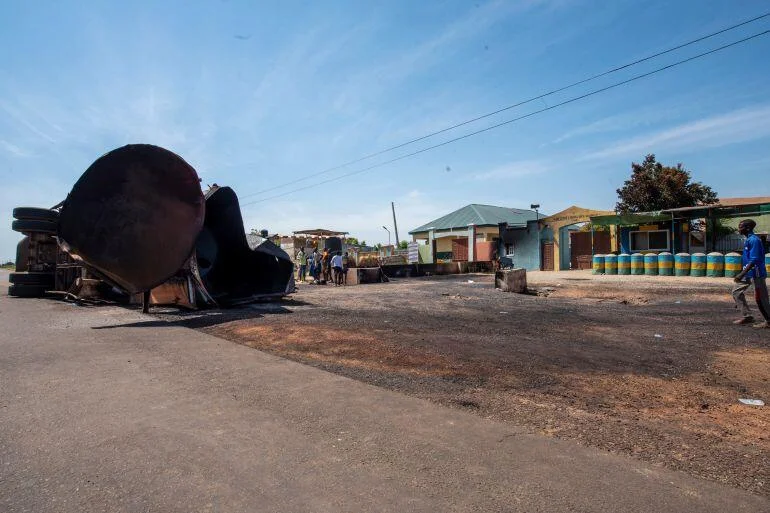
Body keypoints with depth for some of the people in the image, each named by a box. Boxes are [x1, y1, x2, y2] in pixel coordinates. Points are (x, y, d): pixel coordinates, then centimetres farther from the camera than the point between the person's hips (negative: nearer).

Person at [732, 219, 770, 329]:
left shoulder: (754, 240, -18)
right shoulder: (748, 240, 11)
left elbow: (754, 260, -23)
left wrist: (742, 274, -26)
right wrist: (742, 274, 23)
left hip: (756, 273, -10)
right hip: (748, 273, 10)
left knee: (760, 298, -1)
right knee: (737, 291, 10)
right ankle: (747, 316, 14)